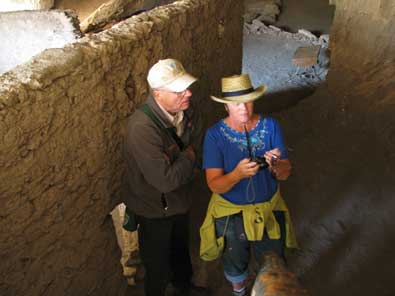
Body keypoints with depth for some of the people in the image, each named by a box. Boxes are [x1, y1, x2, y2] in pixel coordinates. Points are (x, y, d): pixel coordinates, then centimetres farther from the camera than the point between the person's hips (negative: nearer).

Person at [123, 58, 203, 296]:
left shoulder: (188, 112, -15)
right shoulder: (142, 127, -36)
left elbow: (196, 146, 5)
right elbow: (165, 180, -34)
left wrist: (180, 165, -10)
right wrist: (188, 158, -20)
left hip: (180, 199, 7)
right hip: (154, 209, -6)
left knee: (181, 249, 32)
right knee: (158, 267, 17)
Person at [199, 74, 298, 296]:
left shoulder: (270, 126, -15)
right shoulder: (215, 134, -20)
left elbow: (285, 174, -14)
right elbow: (215, 185, -24)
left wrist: (275, 165, -37)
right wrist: (238, 174, -44)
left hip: (269, 209, 1)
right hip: (231, 213, -1)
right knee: (235, 266, 26)